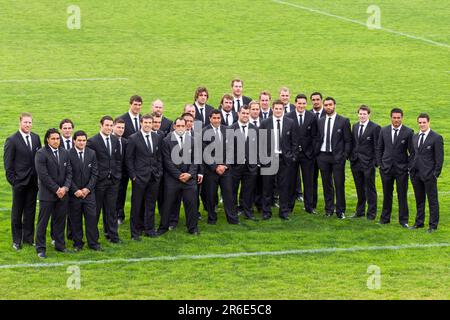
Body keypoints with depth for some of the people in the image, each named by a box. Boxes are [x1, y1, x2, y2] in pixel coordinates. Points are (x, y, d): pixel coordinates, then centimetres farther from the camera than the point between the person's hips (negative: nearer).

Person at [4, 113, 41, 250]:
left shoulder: (36, 138, 6)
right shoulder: (12, 140, -9)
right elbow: (7, 163, -7)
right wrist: (12, 180, -10)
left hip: (33, 181, 4)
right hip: (19, 182, -4)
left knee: (30, 210, 11)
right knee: (17, 212, 6)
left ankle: (28, 237, 21)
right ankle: (17, 240, 14)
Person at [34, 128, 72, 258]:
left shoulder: (65, 153, 9)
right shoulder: (41, 154, -9)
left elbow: (69, 172, 8)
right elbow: (43, 175, -14)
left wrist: (65, 188, -7)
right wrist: (56, 189, -14)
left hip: (62, 194, 5)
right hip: (47, 194, -5)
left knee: (60, 221, 10)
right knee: (43, 222, 1)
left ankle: (60, 245, 21)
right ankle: (40, 248, 7)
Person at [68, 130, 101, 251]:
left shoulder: (91, 154, 4)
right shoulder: (68, 154, -7)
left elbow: (94, 173, 3)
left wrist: (88, 189, -7)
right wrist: (75, 190, -12)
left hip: (88, 192, 2)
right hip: (74, 193, -2)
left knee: (92, 217, 1)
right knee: (75, 219, 3)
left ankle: (93, 242, 10)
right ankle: (77, 243, 13)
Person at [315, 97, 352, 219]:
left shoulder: (343, 121, -1)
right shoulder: (320, 122, 10)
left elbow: (348, 140, -2)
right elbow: (318, 139, 14)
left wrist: (345, 155, -8)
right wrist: (316, 153, 4)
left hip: (338, 157, -3)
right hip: (323, 156, 4)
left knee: (339, 185, -2)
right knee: (326, 184, 8)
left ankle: (340, 210, 5)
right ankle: (329, 209, 17)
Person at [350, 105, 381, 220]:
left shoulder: (375, 128, -8)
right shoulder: (355, 126, 11)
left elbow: (377, 146, -9)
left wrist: (375, 162, -12)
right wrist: (351, 157, 8)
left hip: (368, 163, -6)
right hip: (356, 162, 6)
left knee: (370, 189, 1)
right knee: (359, 188, 14)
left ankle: (371, 213, 8)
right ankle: (360, 211, 24)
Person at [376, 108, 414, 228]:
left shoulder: (408, 132, -5)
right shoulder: (384, 130, 4)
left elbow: (412, 151, -2)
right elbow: (379, 149, 11)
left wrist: (409, 166, -6)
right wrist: (380, 163, 4)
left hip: (401, 168, -3)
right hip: (386, 167, 3)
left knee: (402, 195, 2)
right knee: (387, 194, 10)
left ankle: (403, 220, 10)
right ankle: (385, 218, 20)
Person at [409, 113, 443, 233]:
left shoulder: (436, 138, -7)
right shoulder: (415, 137, 12)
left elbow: (439, 157, -8)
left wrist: (436, 173, -11)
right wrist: (411, 169, 9)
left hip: (429, 174, -6)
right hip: (416, 174, 6)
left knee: (432, 200, 1)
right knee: (419, 200, 14)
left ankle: (433, 225, 6)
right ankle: (419, 222, 23)